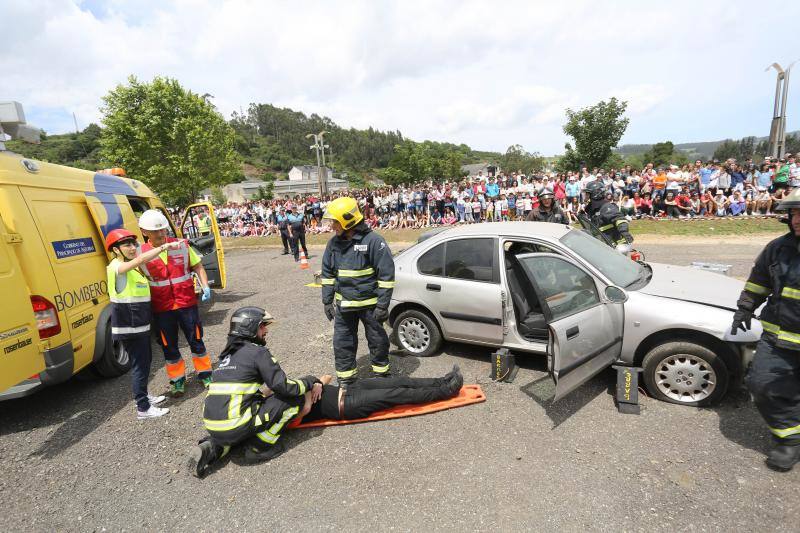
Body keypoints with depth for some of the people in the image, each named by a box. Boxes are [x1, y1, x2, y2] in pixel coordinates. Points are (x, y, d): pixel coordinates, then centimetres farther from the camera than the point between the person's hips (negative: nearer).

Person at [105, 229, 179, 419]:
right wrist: (164, 247, -36)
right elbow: (141, 259, -35)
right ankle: (143, 408, 6)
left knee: (145, 360, 20)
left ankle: (144, 396, 36)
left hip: (140, 324, 10)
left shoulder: (133, 267, 13)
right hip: (128, 327, -10)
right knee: (139, 364, -3)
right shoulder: (116, 267, -17)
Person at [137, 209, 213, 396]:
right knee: (169, 346, 12)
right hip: (162, 308, 0)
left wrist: (205, 286, -8)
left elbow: (197, 266, 6)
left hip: (187, 303, 0)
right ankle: (177, 380, 31)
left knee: (196, 340, 10)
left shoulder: (182, 245, -4)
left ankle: (205, 374, 28)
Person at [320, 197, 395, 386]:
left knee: (377, 340, 12)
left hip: (369, 304, -5)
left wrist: (382, 305, -16)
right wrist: (327, 301, 8)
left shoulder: (373, 241, -16)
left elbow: (386, 275, -15)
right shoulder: (334, 243, 3)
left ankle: (381, 373, 34)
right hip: (344, 304, 5)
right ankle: (345, 379, 29)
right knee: (342, 343, 11)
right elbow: (327, 274, 11)